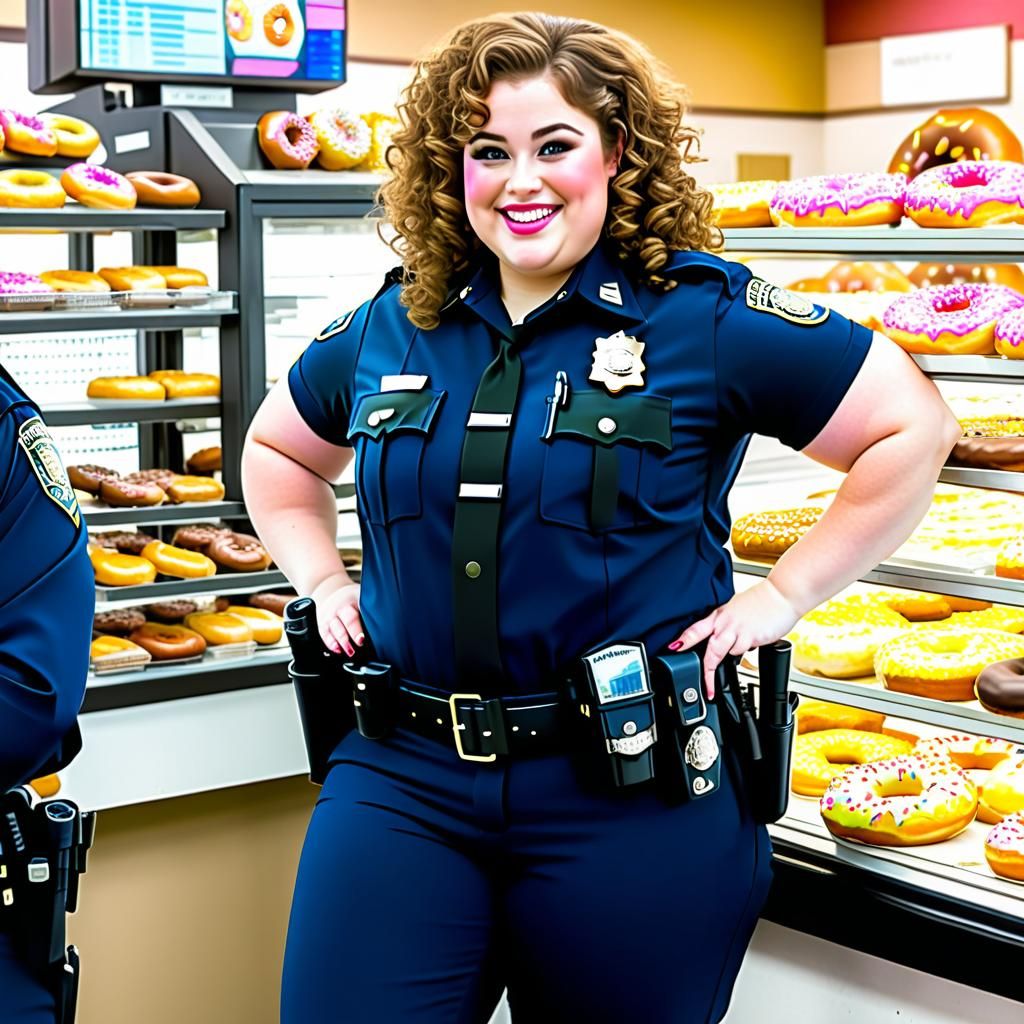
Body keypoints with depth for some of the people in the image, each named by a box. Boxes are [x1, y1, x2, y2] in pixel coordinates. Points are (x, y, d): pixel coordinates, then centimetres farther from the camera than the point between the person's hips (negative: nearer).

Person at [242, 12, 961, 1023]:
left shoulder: (705, 317, -6)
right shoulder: (389, 330, 7)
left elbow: (912, 427, -3)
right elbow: (276, 452, 25)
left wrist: (782, 595, -6)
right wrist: (323, 579, 11)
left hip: (633, 799, -3)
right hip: (403, 782, 3)